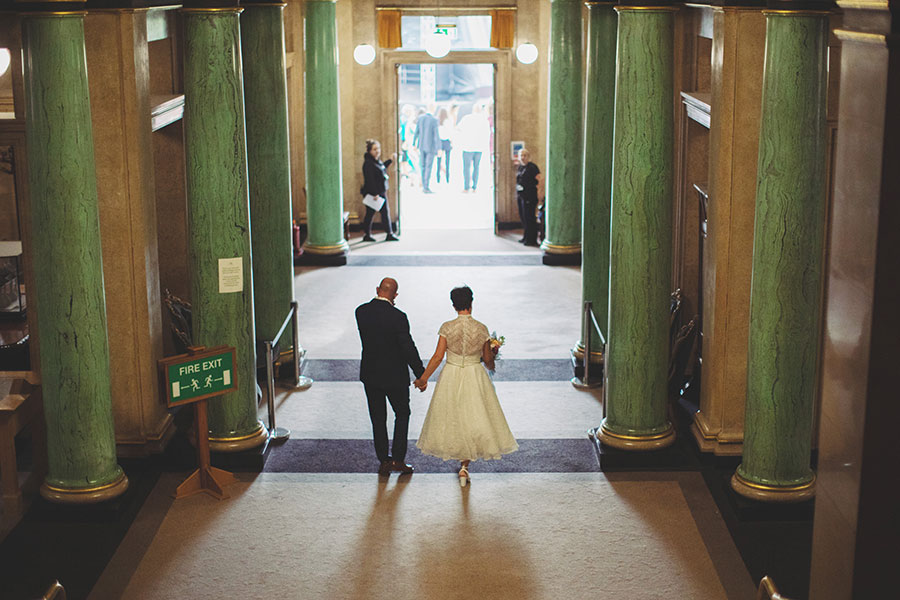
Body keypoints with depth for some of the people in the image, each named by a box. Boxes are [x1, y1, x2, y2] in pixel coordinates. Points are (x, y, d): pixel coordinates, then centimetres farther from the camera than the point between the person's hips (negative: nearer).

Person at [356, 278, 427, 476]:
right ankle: (398, 459, 12)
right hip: (394, 375, -4)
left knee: (378, 419, 14)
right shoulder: (398, 317, -21)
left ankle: (384, 461, 19)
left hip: (369, 374, 4)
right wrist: (421, 375, -8)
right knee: (402, 415, 15)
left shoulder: (361, 311, -7)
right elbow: (408, 348, -18)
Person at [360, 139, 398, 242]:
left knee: (385, 212, 8)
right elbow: (369, 180, -22)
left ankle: (389, 234, 12)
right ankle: (367, 235, 12)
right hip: (372, 193, -9)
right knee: (370, 213, 1)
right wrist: (375, 194, -24)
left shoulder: (377, 161, 10)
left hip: (381, 192, 9)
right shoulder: (368, 163, -19)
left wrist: (390, 160, 29)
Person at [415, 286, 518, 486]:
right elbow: (488, 359, 0)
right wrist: (491, 367, 24)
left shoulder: (447, 327, -11)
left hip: (451, 376, 0)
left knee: (452, 417, 18)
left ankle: (463, 461, 33)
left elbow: (438, 356, -11)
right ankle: (464, 464, -1)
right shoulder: (481, 329, -9)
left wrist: (423, 378, -1)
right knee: (472, 419, 10)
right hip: (475, 377, 0)